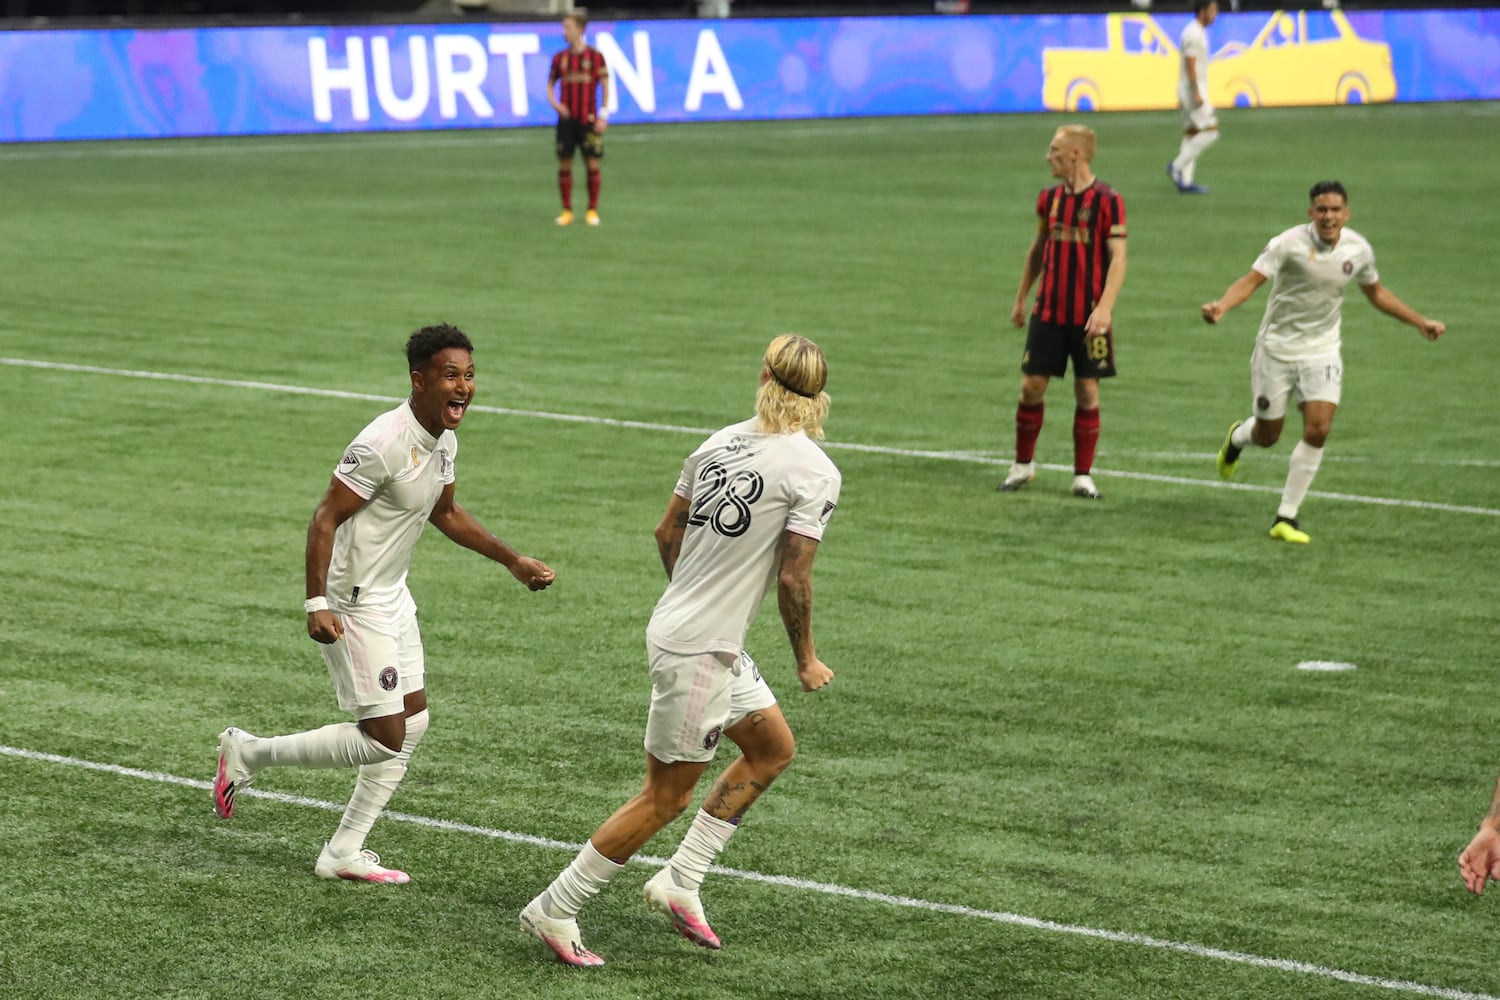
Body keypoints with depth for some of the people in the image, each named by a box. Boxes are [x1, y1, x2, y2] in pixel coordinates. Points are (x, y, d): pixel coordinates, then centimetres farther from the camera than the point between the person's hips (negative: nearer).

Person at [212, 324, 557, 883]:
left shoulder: (444, 441, 5)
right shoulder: (384, 444, -24)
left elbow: (445, 514, 23)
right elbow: (325, 518, -23)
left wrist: (512, 561, 24)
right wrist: (317, 603, -30)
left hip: (392, 596, 10)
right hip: (352, 604, -10)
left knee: (412, 723, 11)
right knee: (383, 738, -8)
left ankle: (344, 853, 19)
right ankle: (250, 753, 7)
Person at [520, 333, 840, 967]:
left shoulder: (721, 443, 4)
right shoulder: (815, 472, -16)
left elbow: (667, 532, 11)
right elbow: (793, 578, -17)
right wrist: (806, 660, -3)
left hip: (675, 624, 8)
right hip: (699, 652, -8)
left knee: (773, 749, 22)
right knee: (665, 798, 3)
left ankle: (679, 883, 22)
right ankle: (553, 911, 10)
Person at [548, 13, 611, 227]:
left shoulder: (595, 56, -1)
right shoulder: (560, 58, 8)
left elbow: (605, 85, 1)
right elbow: (550, 83, 18)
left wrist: (603, 115, -5)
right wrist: (553, 102, -2)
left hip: (588, 119, -3)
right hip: (566, 119, 3)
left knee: (592, 164, -2)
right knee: (564, 164, 0)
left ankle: (592, 211, 7)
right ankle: (567, 211, 9)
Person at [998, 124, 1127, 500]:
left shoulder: (1107, 200, -9)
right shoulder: (1049, 198, 7)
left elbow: (1117, 257, -13)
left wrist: (1105, 306, -23)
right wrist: (1021, 298, 20)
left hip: (1088, 316, -4)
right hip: (1048, 311, 4)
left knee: (1087, 391, 1)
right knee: (1031, 386, 2)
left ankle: (1083, 476, 11)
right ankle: (1023, 465, 18)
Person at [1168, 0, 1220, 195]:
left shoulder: (1195, 32, 16)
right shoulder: (1194, 34, -15)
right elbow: (1190, 65, -20)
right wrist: (1196, 93, -24)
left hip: (1191, 91, 10)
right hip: (1194, 90, -10)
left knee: (1191, 134, 9)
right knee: (1210, 131, -11)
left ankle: (1185, 181, 9)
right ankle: (1177, 166, -10)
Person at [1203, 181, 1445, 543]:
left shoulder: (1358, 249, -4)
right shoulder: (1289, 243, -19)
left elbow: (1376, 293, 14)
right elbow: (1251, 280, -25)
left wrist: (1421, 322, 14)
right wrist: (1221, 305, -44)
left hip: (1322, 350, 3)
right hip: (1277, 347, -3)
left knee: (1318, 428, -14)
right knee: (1267, 435, 7)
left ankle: (1286, 517, -3)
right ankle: (1237, 437, 47)